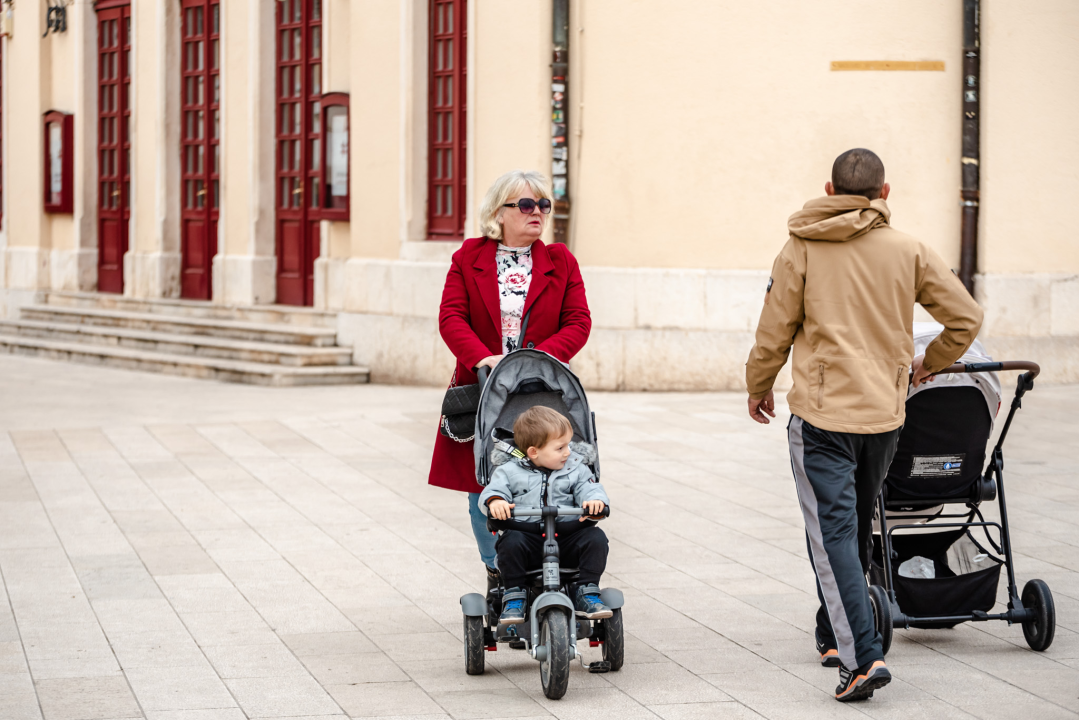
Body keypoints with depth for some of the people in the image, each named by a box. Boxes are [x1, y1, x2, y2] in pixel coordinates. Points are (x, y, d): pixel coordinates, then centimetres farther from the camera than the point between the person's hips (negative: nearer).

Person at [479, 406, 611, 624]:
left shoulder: (575, 469, 12)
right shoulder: (510, 471, 7)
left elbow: (589, 488, 0)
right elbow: (494, 489, -3)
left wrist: (594, 500, -26)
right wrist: (495, 501, -29)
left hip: (567, 536, 2)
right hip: (528, 536, -2)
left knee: (595, 538, -23)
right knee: (511, 541, -34)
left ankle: (588, 594, -13)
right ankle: (514, 596, -19)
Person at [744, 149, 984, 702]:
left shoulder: (802, 248, -2)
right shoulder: (908, 252, 4)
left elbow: (774, 332, -1)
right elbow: (966, 318, 5)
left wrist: (758, 386, 18)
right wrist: (930, 364, 23)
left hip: (821, 413, -4)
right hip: (885, 413, 4)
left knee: (833, 534, -6)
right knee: (856, 528, 20)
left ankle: (862, 657, -19)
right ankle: (837, 635, 33)